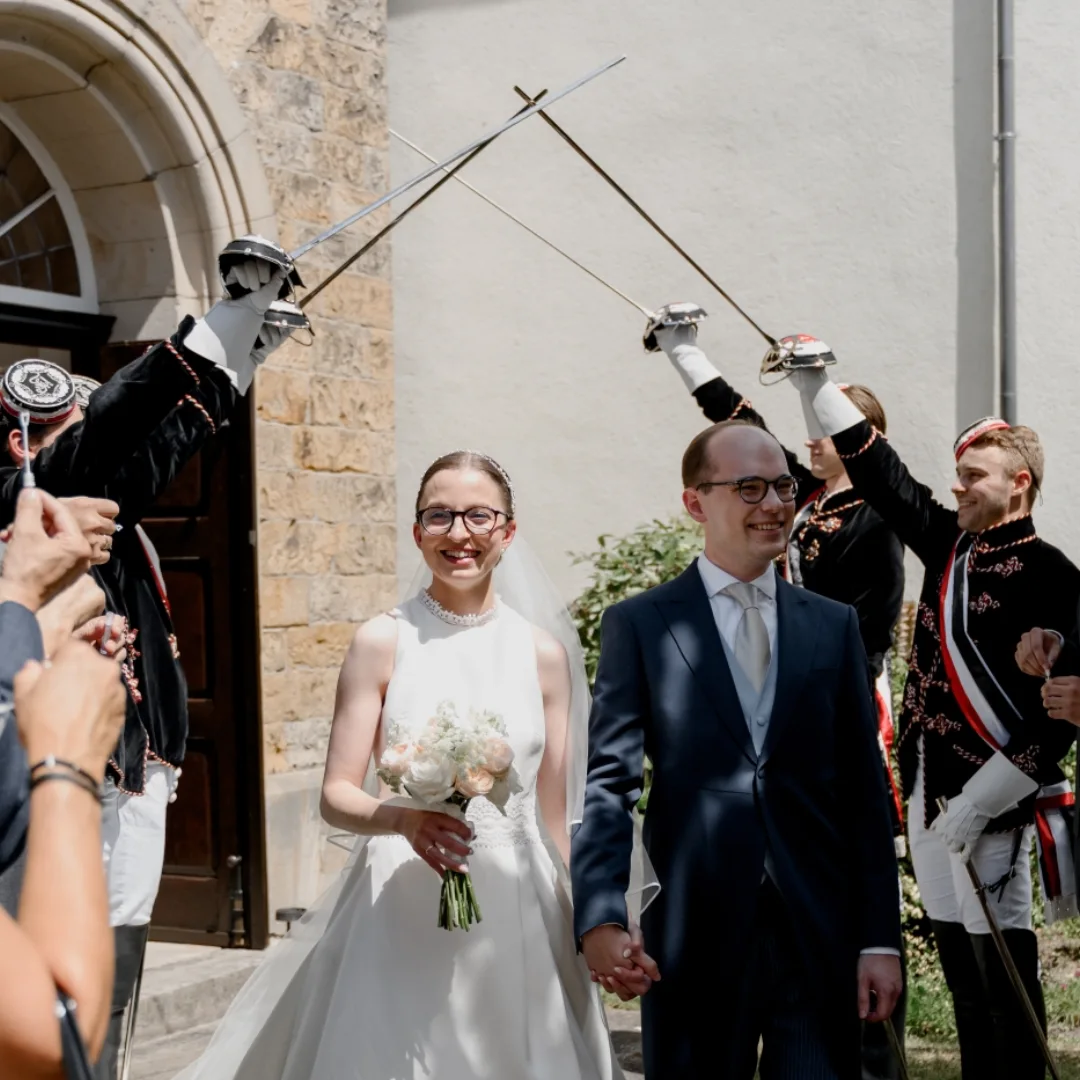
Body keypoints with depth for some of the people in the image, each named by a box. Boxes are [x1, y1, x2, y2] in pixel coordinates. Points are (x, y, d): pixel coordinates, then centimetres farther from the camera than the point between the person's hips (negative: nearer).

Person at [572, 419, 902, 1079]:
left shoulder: (834, 626, 10)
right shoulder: (640, 626, 1)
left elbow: (865, 791, 8)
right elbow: (607, 783, -4)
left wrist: (881, 939, 4)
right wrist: (600, 918, -17)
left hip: (820, 934, 2)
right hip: (695, 940, -2)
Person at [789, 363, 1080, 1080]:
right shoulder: (951, 544, 9)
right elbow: (878, 470, 16)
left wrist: (977, 803, -19)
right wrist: (816, 386, 13)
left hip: (986, 804, -7)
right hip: (927, 793, 8)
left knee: (1004, 979, -2)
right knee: (960, 972, 14)